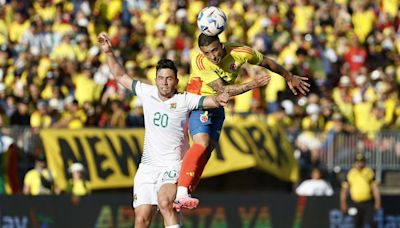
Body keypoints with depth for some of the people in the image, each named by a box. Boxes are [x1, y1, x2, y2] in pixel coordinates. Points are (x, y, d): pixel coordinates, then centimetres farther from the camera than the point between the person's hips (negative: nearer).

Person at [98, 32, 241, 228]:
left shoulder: (184, 100, -4)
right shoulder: (147, 93, 7)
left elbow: (210, 101, -15)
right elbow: (121, 76, 18)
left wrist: (218, 99, -37)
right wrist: (109, 52, 11)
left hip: (173, 167, -4)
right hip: (148, 166, 4)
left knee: (165, 203, -32)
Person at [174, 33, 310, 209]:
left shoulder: (240, 53, -15)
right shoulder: (199, 62, -27)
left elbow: (266, 62, 4)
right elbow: (222, 89, -29)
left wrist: (290, 78, 15)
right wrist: (251, 85, -38)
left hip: (217, 106, 5)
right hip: (198, 102, -5)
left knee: (208, 150, 1)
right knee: (202, 143, -25)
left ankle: (182, 200, 5)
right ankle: (181, 193, -33)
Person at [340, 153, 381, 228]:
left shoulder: (369, 172, -1)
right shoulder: (350, 173, 4)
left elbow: (375, 188, -2)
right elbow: (344, 189, 7)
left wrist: (377, 202, -9)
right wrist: (343, 203, 3)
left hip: (368, 203, -3)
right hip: (356, 204, 3)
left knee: (370, 221, -16)